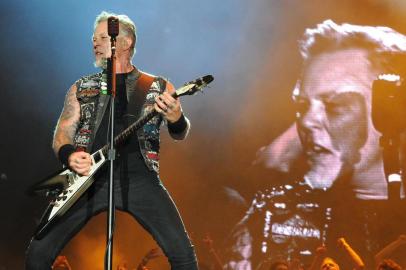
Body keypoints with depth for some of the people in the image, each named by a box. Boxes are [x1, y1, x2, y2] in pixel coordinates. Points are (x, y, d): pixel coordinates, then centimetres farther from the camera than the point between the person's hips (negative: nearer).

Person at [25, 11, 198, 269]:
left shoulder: (158, 87, 12)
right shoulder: (81, 88, 17)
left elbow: (180, 134, 7)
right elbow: (62, 133, 12)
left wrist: (176, 119, -18)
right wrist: (69, 155, -13)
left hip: (139, 177, -2)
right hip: (89, 176, 2)